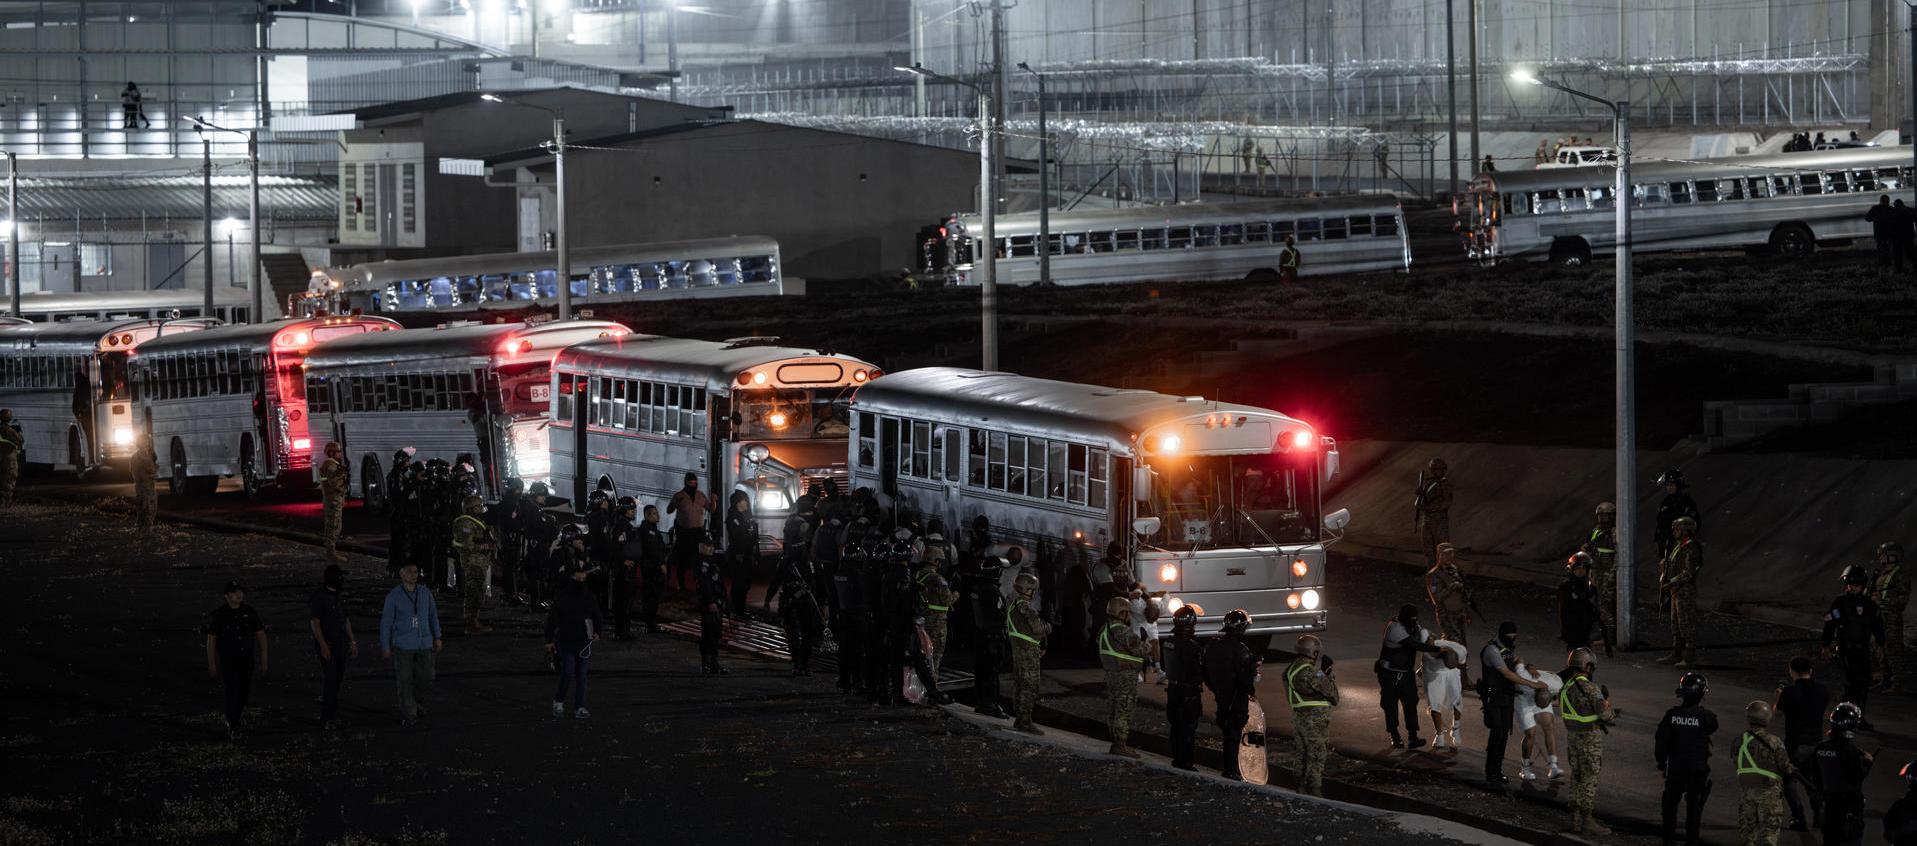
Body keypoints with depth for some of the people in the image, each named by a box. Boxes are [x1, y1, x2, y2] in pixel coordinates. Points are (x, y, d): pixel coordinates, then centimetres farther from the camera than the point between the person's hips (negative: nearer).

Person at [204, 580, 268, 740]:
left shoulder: (250, 612, -1)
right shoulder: (218, 615, -8)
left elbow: (261, 636, 3)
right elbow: (211, 640, -3)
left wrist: (263, 661, -1)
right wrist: (211, 665, -5)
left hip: (246, 660, 4)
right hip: (227, 660, -4)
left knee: (244, 693, 10)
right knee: (233, 693, -11)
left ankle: (231, 721, 33)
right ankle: (233, 729, -2)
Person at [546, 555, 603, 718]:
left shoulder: (589, 598, 6)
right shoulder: (561, 597, -3)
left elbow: (598, 618, 9)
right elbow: (552, 619, -3)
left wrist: (597, 632, -11)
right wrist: (549, 641, -7)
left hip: (584, 642, 3)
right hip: (566, 642, -3)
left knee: (581, 676, 4)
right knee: (568, 673, -10)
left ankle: (579, 708, 9)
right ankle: (558, 701, 13)